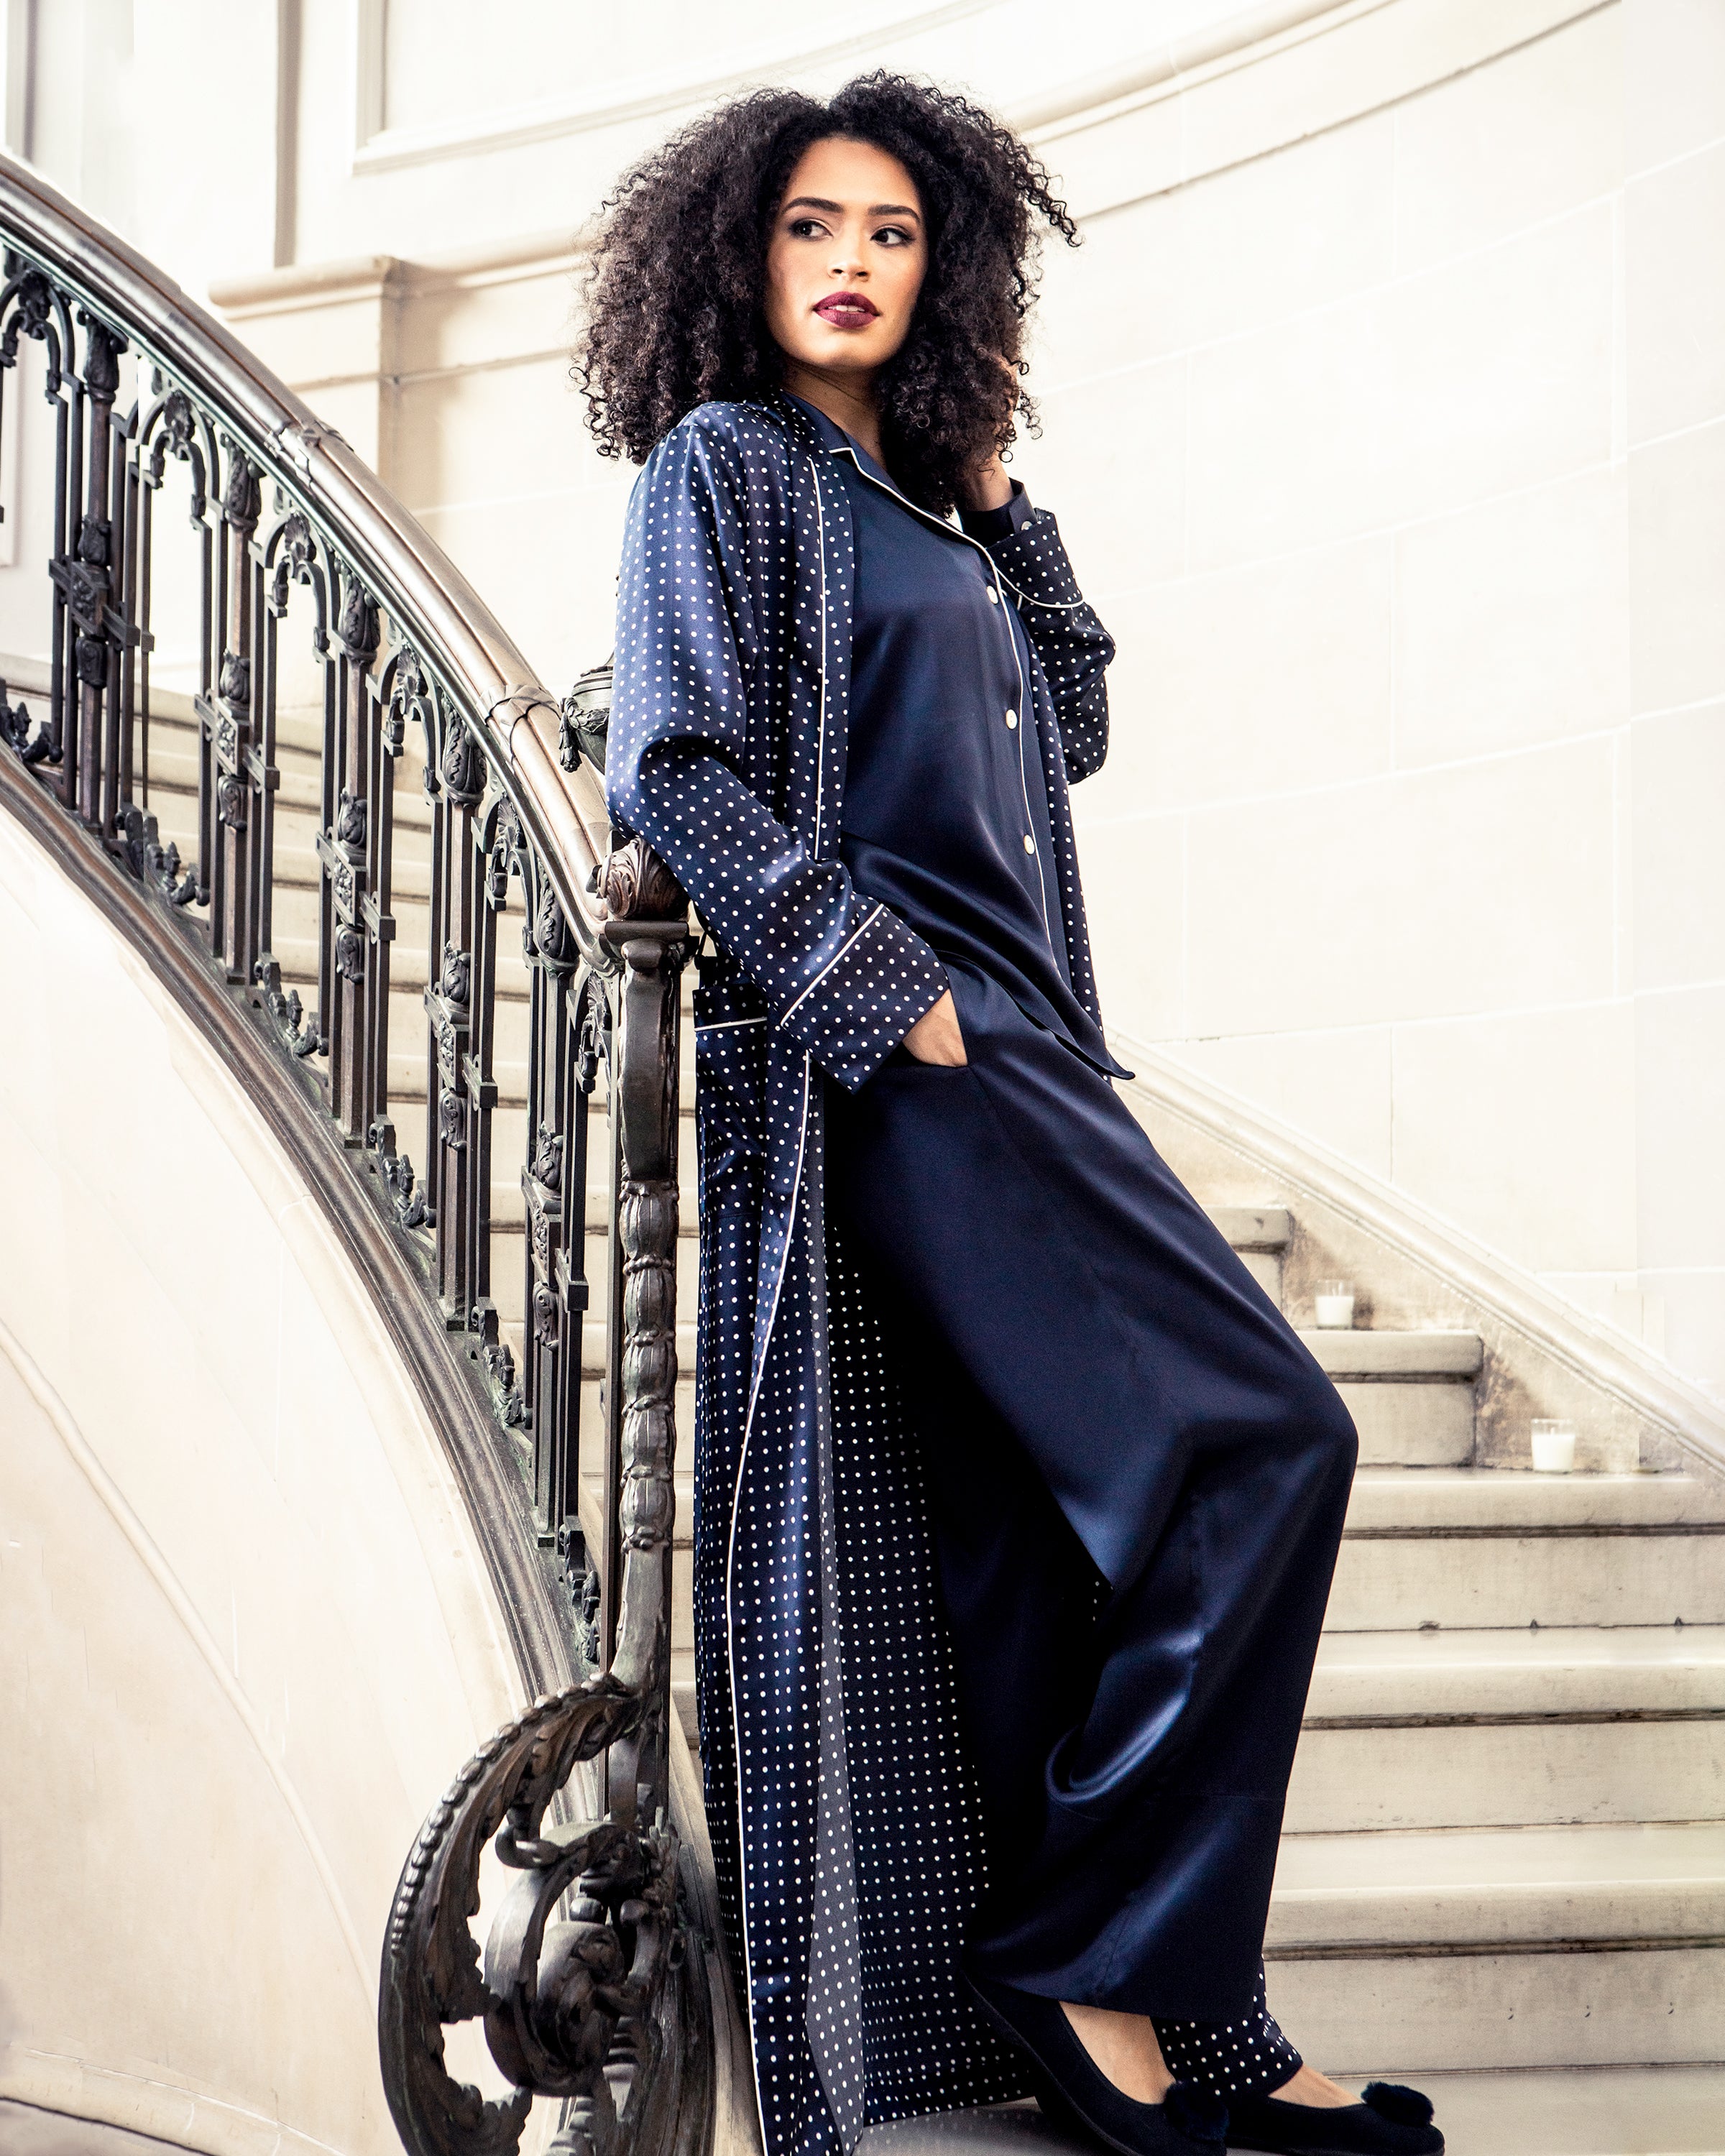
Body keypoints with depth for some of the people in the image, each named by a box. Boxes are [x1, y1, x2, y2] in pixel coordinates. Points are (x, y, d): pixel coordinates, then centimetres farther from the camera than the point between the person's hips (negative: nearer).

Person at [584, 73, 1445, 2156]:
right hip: (880, 1050, -8)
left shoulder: (921, 498, 23)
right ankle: (1111, 1965, -6)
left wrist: (998, 499, 17)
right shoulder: (725, 465, 2)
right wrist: (884, 985, -15)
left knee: (1049, 1538, 4)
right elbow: (676, 770, -9)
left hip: (1003, 1047, 8)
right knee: (1260, 1439, -15)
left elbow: (1070, 727, 24)